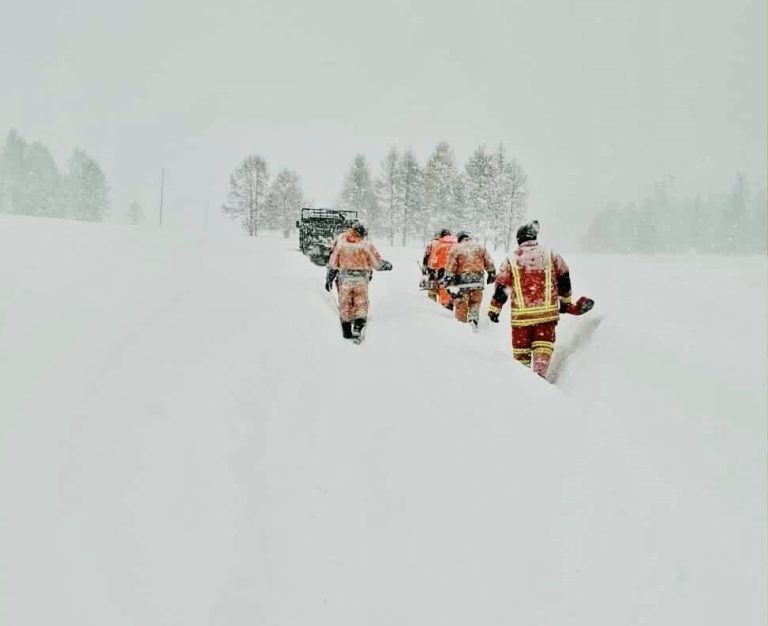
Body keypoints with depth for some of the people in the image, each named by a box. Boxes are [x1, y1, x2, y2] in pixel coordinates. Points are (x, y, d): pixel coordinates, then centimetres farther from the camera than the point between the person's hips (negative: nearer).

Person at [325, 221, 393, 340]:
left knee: (345, 305, 12)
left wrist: (329, 279, 16)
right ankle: (358, 327, -10)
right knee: (361, 304, 6)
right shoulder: (367, 245, -2)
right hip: (361, 280, -2)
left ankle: (346, 331, 17)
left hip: (344, 279, 2)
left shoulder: (340, 243, 5)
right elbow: (378, 263, 3)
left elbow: (332, 264, 8)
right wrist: (387, 265, 23)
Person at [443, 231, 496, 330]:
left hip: (462, 279, -2)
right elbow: (489, 262, 9)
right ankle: (473, 319, -7)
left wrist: (448, 278, -1)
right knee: (475, 302, 13)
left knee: (461, 303, 8)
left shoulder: (456, 248, 0)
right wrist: (492, 274, 19)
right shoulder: (480, 247, 7)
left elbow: (450, 266, -5)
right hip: (477, 279, 2)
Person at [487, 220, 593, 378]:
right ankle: (539, 373, -14)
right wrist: (566, 303, 24)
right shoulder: (550, 254, 5)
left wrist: (494, 310, 14)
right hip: (547, 312, 0)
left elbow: (501, 288, 4)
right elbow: (563, 278, 12)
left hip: (521, 315, 0)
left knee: (520, 349, 14)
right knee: (543, 347, 4)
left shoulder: (511, 260, 3)